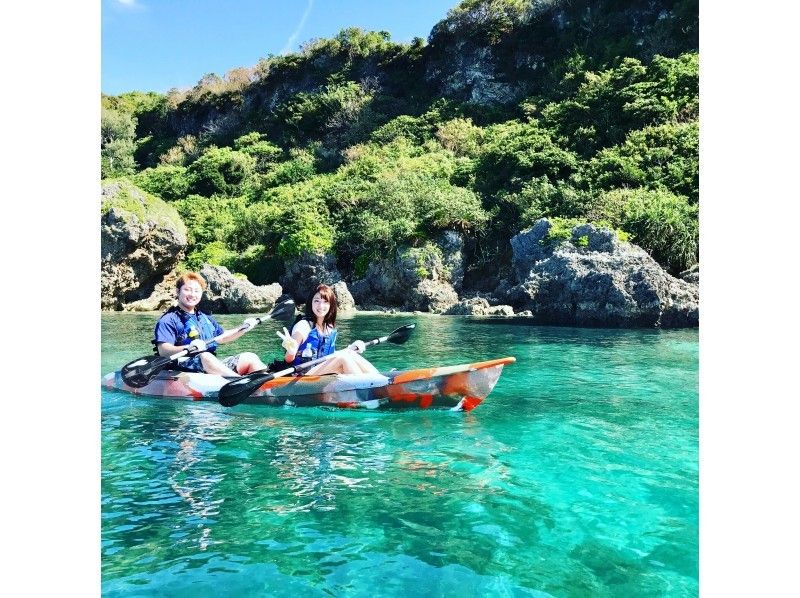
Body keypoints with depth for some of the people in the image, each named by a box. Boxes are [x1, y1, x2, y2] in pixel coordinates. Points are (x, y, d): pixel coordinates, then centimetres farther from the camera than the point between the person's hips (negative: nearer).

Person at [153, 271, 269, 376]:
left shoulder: (206, 318, 25)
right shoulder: (168, 320, 1)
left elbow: (222, 337, 36)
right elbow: (163, 351, -13)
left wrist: (242, 329, 17)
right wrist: (188, 348, -32)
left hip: (215, 365, 7)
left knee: (250, 358, -7)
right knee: (205, 356, -37)